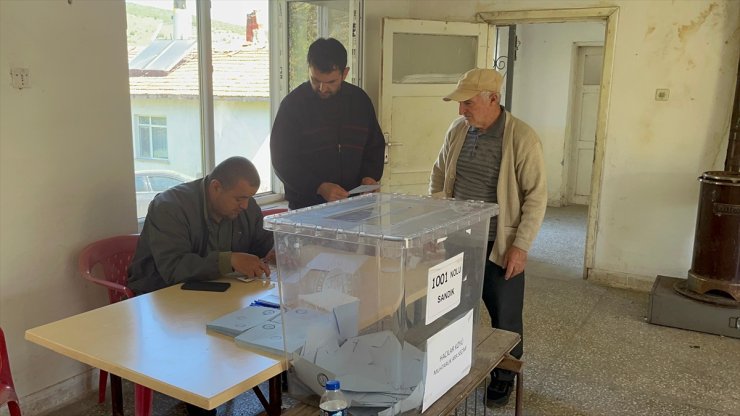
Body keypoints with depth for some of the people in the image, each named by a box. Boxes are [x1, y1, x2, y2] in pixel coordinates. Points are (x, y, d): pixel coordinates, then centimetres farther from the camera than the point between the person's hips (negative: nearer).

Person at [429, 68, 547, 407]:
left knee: (504, 316, 10)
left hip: (500, 244, -4)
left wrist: (521, 246, -17)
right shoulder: (457, 130, 1)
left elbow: (536, 195, -14)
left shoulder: (522, 138, -16)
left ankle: (504, 376, 31)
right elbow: (439, 176, 13)